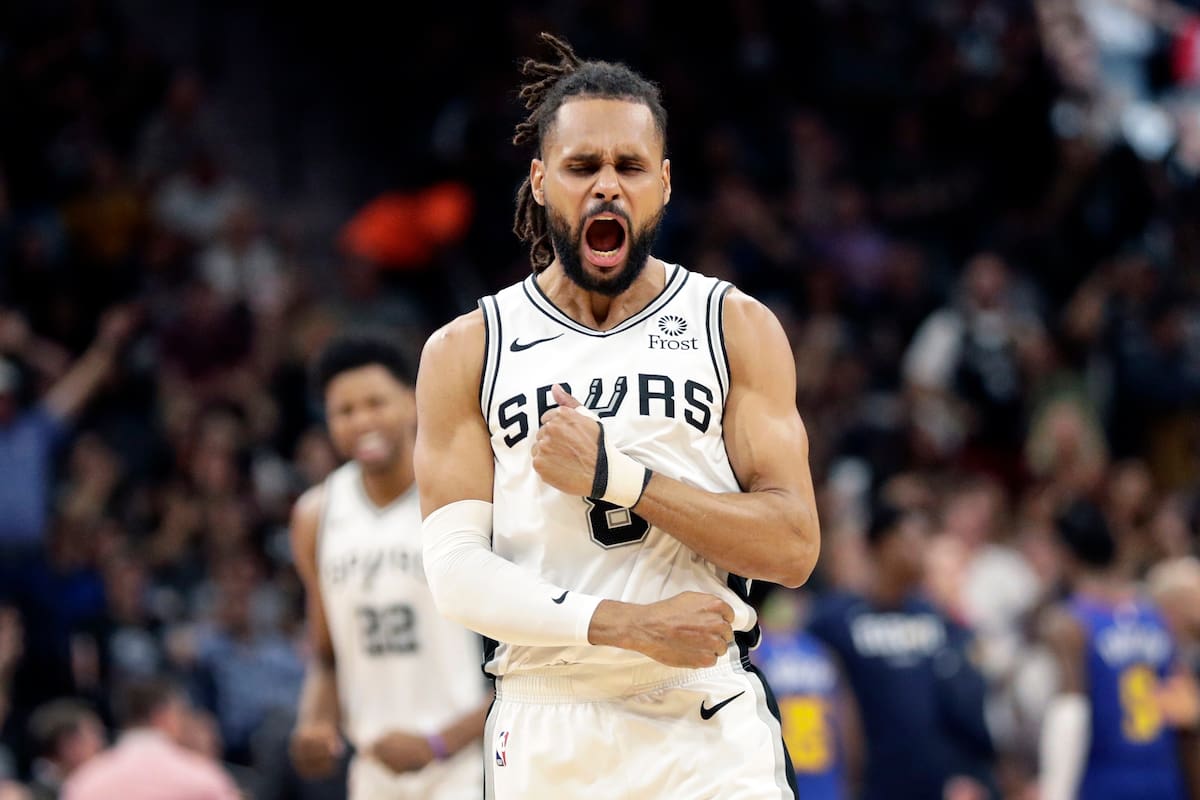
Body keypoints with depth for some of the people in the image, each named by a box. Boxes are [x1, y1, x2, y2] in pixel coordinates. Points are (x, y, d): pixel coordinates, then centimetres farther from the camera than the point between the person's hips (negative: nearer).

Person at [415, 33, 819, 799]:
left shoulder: (737, 328, 5)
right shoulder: (466, 352, 6)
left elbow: (794, 547, -4)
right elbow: (456, 568, -4)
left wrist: (615, 476, -14)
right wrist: (628, 625, -17)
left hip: (711, 733, 0)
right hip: (544, 734, 1)